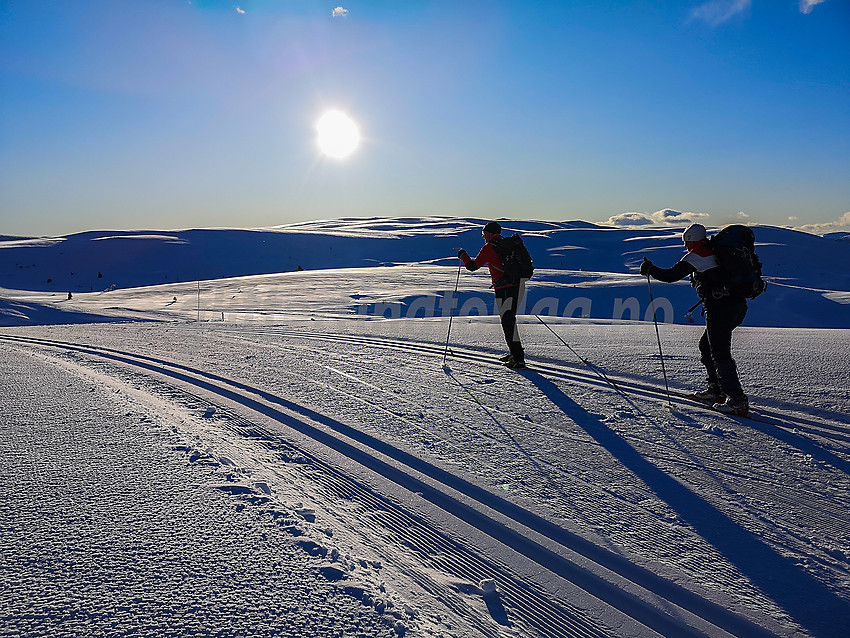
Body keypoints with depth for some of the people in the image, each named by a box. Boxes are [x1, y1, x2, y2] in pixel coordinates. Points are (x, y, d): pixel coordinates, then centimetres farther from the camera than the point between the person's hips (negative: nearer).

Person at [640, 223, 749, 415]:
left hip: (720, 308, -9)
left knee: (720, 354, -6)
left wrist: (649, 269, 5)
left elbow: (671, 275, -9)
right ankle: (716, 389, 23)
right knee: (706, 345, 20)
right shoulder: (716, 251, 18)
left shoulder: (695, 256, -6)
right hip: (739, 305, 9)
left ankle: (738, 401, -8)